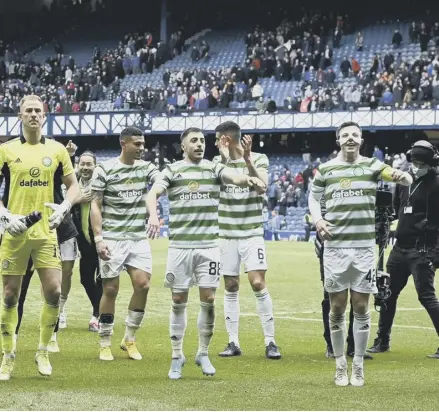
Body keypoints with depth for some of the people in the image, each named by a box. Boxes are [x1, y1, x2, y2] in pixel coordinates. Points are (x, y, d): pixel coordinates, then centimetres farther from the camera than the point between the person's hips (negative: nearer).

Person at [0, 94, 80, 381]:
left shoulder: (57, 150, 5)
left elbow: (73, 185, 11)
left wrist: (64, 207, -8)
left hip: (46, 232, 1)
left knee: (54, 292, -6)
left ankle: (43, 352, 12)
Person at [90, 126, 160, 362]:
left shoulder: (146, 168, 7)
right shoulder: (104, 169, -3)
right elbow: (95, 205, -4)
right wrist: (99, 238, -12)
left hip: (139, 238, 3)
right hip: (112, 238, -3)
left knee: (143, 285, -7)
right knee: (110, 289, -1)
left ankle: (130, 339, 9)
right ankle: (105, 344, 12)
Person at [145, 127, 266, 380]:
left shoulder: (214, 169, 6)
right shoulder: (172, 171, 4)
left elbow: (234, 178, -14)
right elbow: (153, 193, -11)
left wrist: (248, 180, -38)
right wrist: (153, 215, -32)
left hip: (208, 245, 1)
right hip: (179, 246, -1)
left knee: (208, 300, -1)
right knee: (179, 301, 3)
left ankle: (204, 353, 16)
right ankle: (177, 357, 14)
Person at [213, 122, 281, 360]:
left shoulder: (258, 159, -1)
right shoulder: (219, 161, 5)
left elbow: (262, 184, -17)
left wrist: (247, 158, -22)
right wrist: (225, 157, -20)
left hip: (252, 233, -3)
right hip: (227, 234, 3)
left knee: (258, 284, -11)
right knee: (231, 287, 5)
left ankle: (270, 342, -4)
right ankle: (233, 342, 11)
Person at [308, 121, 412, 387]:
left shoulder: (371, 166, 1)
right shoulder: (326, 170, 4)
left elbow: (406, 180, -12)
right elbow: (313, 197, 18)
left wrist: (401, 176, -36)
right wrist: (317, 220, -2)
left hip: (364, 248, 0)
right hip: (335, 247, 1)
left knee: (361, 307, 3)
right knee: (337, 307, 4)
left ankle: (358, 365, 14)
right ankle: (340, 364, 16)